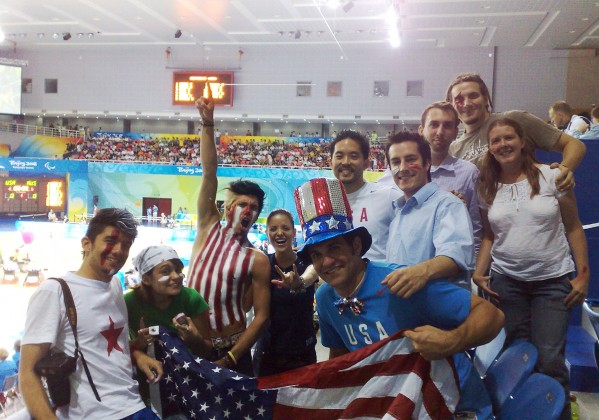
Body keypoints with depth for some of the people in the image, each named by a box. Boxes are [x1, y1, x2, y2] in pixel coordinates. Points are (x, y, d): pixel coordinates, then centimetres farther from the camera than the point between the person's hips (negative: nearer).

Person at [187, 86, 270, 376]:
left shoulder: (257, 260, -5)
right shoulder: (208, 229, 0)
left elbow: (261, 316, -7)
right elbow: (209, 174, -7)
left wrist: (230, 360, -13)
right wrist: (208, 124, -12)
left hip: (230, 352, -2)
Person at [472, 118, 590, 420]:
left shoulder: (551, 176, -4)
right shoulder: (486, 187, 3)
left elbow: (573, 228, -1)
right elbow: (488, 235, 9)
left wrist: (583, 274, -4)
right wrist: (479, 272, -4)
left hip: (553, 280, -2)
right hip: (506, 281, 2)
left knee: (549, 359, -6)